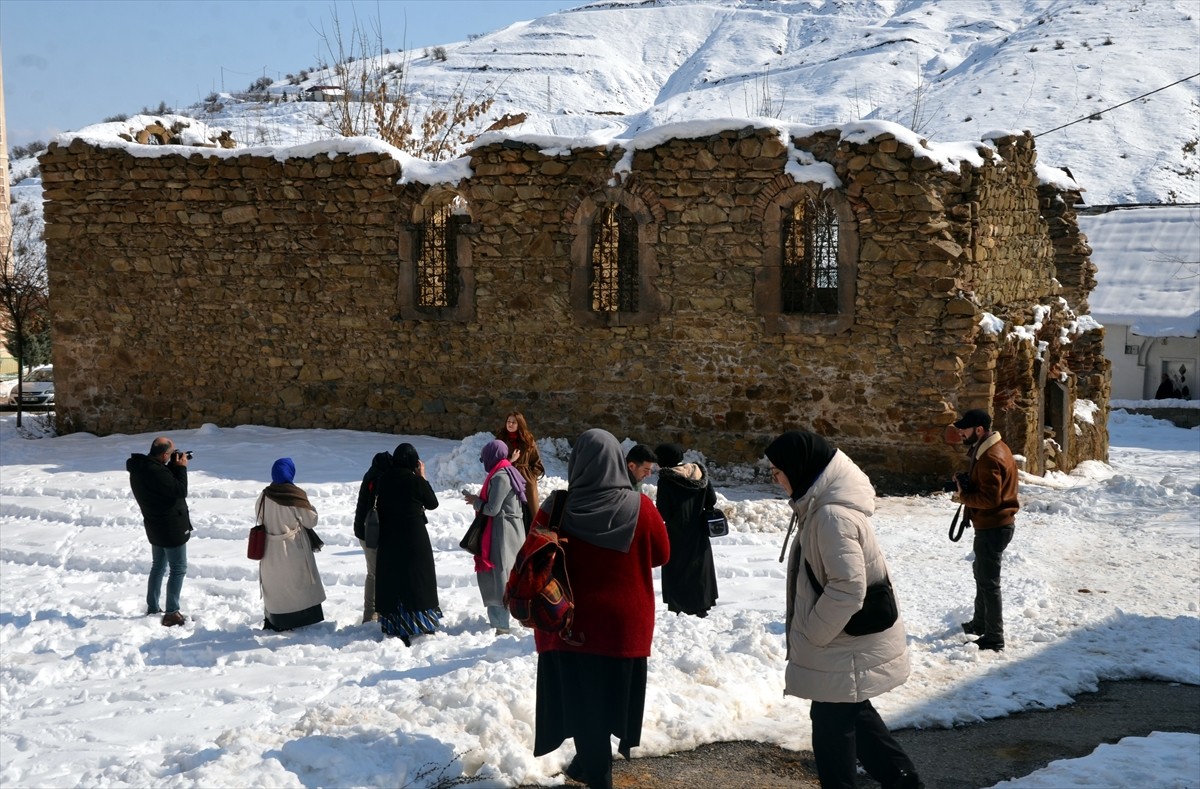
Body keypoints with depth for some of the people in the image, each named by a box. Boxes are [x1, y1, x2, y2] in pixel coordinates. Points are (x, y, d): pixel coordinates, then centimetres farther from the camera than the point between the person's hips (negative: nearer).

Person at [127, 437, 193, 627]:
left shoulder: (140, 468, 2)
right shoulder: (156, 473, -29)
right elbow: (180, 491, -22)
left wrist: (174, 466, 0)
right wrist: (181, 467, -13)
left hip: (155, 526, 9)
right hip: (171, 527, -9)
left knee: (158, 566, 21)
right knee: (178, 569, 0)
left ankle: (152, 608, 28)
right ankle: (172, 613, 0)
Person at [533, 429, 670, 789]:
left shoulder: (555, 510, -14)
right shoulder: (640, 508, -13)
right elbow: (661, 555, 2)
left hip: (572, 622, -1)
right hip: (625, 621, 1)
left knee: (583, 699, 10)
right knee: (608, 695, 18)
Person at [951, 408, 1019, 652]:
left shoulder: (990, 458, -25)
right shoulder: (991, 448, 8)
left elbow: (990, 498, -28)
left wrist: (963, 496, -15)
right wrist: (967, 483, 0)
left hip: (993, 527, -11)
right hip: (994, 524, 11)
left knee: (989, 582, -3)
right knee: (981, 572, 24)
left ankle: (994, 639, 5)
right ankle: (980, 623, 40)